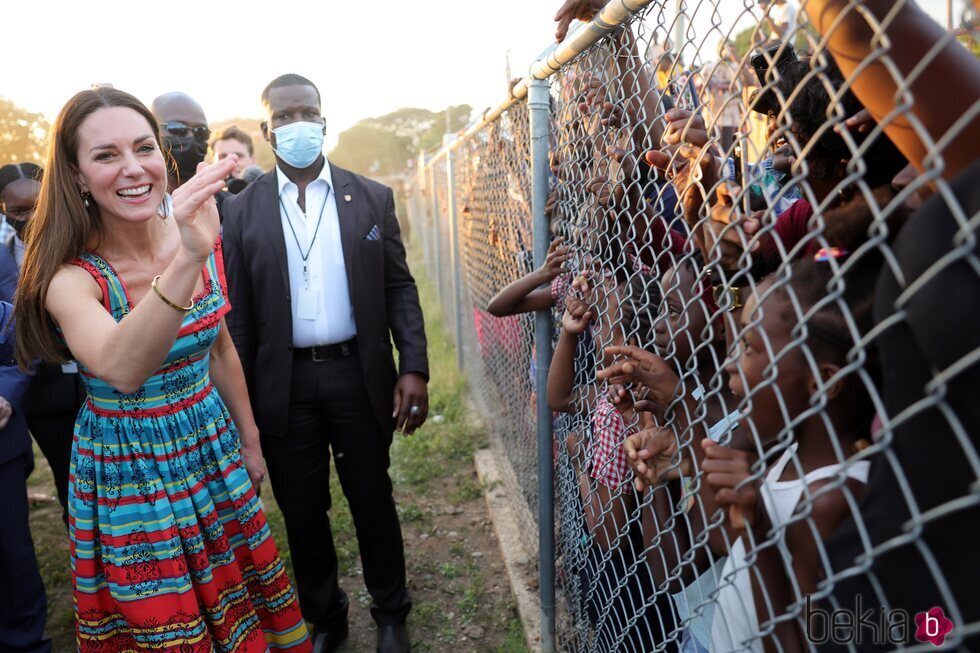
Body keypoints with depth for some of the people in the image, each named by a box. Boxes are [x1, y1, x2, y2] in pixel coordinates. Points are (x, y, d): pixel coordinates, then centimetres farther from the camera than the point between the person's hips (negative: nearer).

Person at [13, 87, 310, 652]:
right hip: (131, 472, -4)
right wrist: (188, 261, -55)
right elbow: (122, 370, -42)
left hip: (214, 452, 4)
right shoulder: (70, 276, -21)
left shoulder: (199, 238, -7)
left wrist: (249, 440, 11)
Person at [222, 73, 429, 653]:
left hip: (359, 374, 0)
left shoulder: (372, 198, 2)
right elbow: (239, 313, 2)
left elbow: (400, 288, 1)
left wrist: (414, 368, -8)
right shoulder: (243, 210, 2)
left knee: (373, 501, 13)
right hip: (284, 383, 1)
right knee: (302, 510, 14)